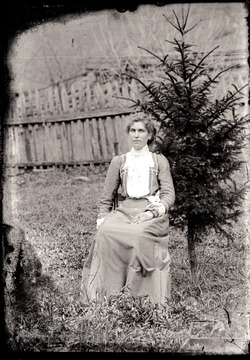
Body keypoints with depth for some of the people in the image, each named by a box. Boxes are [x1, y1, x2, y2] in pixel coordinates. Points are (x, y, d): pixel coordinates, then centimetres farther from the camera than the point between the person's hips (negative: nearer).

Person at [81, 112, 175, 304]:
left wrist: (152, 212, -13)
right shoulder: (118, 161, 21)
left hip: (153, 212, -2)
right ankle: (107, 293, -27)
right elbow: (107, 198, 18)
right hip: (125, 210, 2)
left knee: (139, 234, -37)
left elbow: (169, 195, 6)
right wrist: (102, 220, 0)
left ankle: (141, 294, -28)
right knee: (105, 232, -32)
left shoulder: (159, 160, 18)